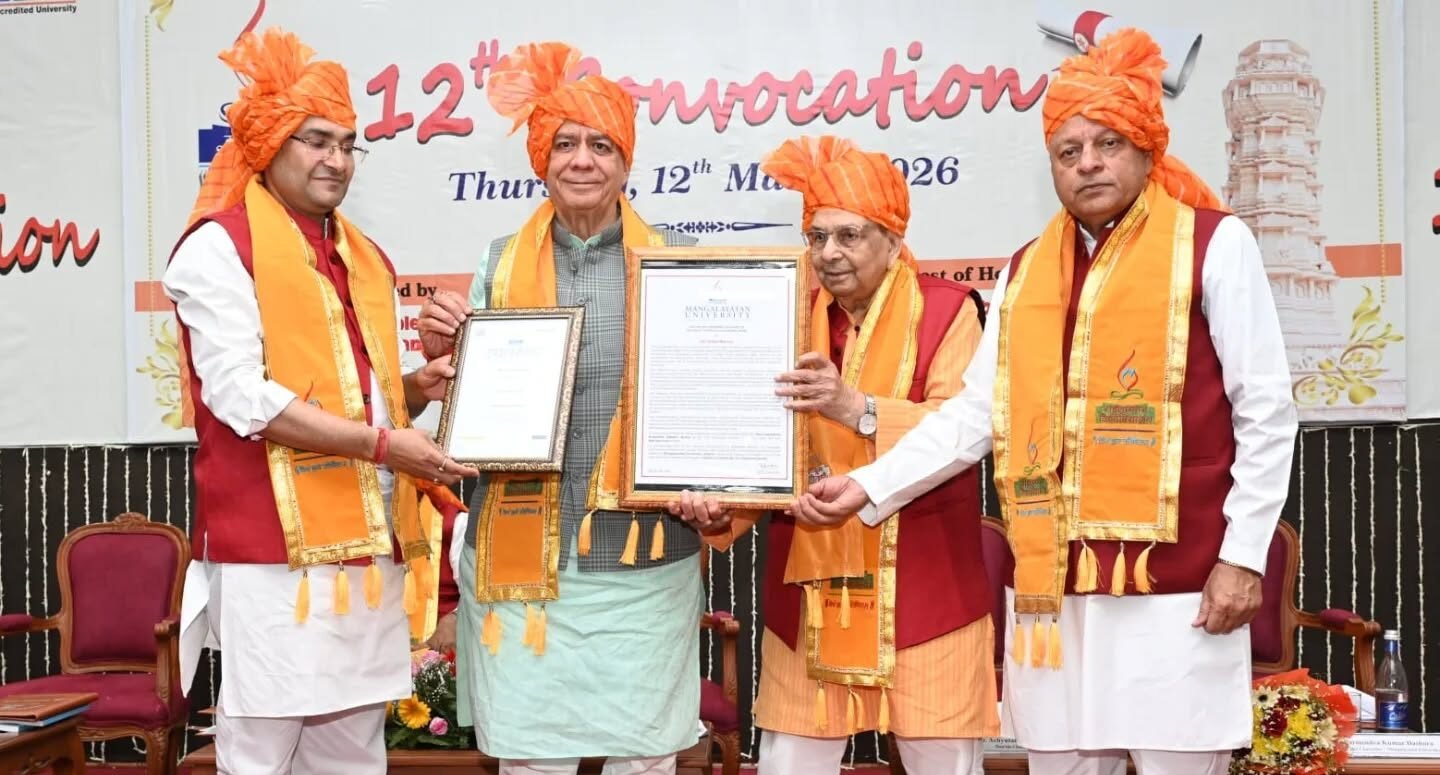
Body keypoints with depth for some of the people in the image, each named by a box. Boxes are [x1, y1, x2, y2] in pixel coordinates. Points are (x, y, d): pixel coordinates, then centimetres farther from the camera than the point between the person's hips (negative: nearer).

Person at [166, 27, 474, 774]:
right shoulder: (221, 246, -6)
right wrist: (381, 444, -17)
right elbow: (241, 396, -16)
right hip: (275, 546, -7)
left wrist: (413, 390, 2)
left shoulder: (364, 258, 17)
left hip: (367, 543, 7)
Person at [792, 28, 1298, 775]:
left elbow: (1266, 412, -3)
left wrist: (1243, 554, -7)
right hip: (1053, 583, 4)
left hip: (1175, 582, -4)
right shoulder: (1026, 269, 13)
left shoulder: (1213, 244, 0)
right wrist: (871, 486, 3)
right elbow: (975, 413, 11)